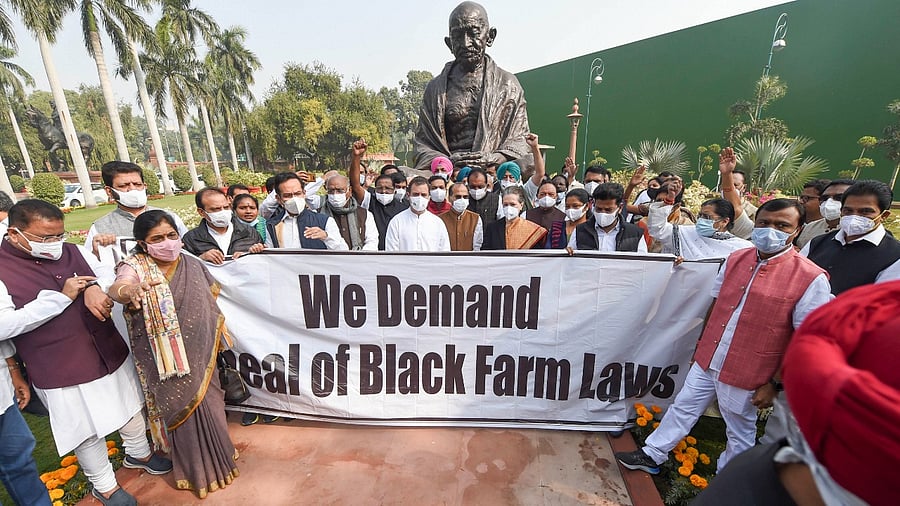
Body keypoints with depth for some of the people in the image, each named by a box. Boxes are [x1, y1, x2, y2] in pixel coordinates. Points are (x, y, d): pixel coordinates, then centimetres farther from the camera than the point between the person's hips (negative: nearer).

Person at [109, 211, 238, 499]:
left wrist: (213, 339, 14)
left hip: (199, 355, 3)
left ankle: (217, 456, 41)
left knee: (207, 404, 15)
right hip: (165, 360, -3)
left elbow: (212, 299, 12)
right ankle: (196, 469, 34)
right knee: (181, 409, 10)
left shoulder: (193, 266, -1)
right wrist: (130, 291, -56)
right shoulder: (135, 267, -11)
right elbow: (117, 288, -33)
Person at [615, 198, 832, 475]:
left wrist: (775, 384, -12)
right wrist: (701, 344, 12)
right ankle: (652, 456, 34)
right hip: (706, 361, 5)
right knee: (682, 408, 17)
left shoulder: (812, 278, -15)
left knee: (740, 434, 18)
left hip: (746, 376, -4)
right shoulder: (735, 259, -1)